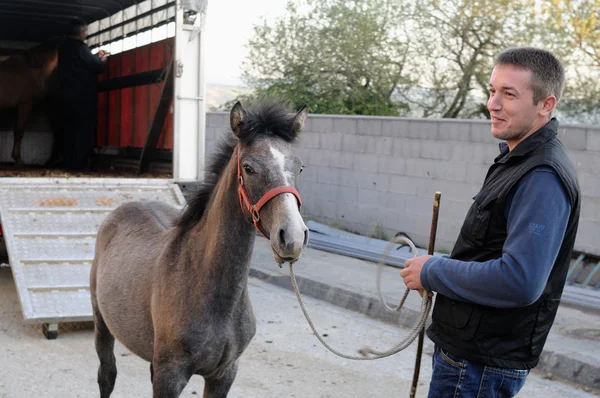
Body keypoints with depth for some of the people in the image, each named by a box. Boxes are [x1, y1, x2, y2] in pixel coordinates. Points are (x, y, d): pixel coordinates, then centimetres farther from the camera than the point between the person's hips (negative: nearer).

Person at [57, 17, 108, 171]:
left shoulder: (64, 47, 13)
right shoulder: (79, 47, -14)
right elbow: (96, 67, -13)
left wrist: (96, 57, 21)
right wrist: (102, 60, 7)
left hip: (68, 93, 8)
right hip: (83, 94, -8)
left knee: (70, 129, 11)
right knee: (84, 129, -4)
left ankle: (68, 161, 11)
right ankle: (79, 162, -6)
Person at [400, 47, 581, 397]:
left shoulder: (543, 178, -23)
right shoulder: (516, 160, 11)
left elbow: (519, 282, -32)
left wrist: (432, 273, -20)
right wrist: (438, 269, 4)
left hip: (480, 366, -10)